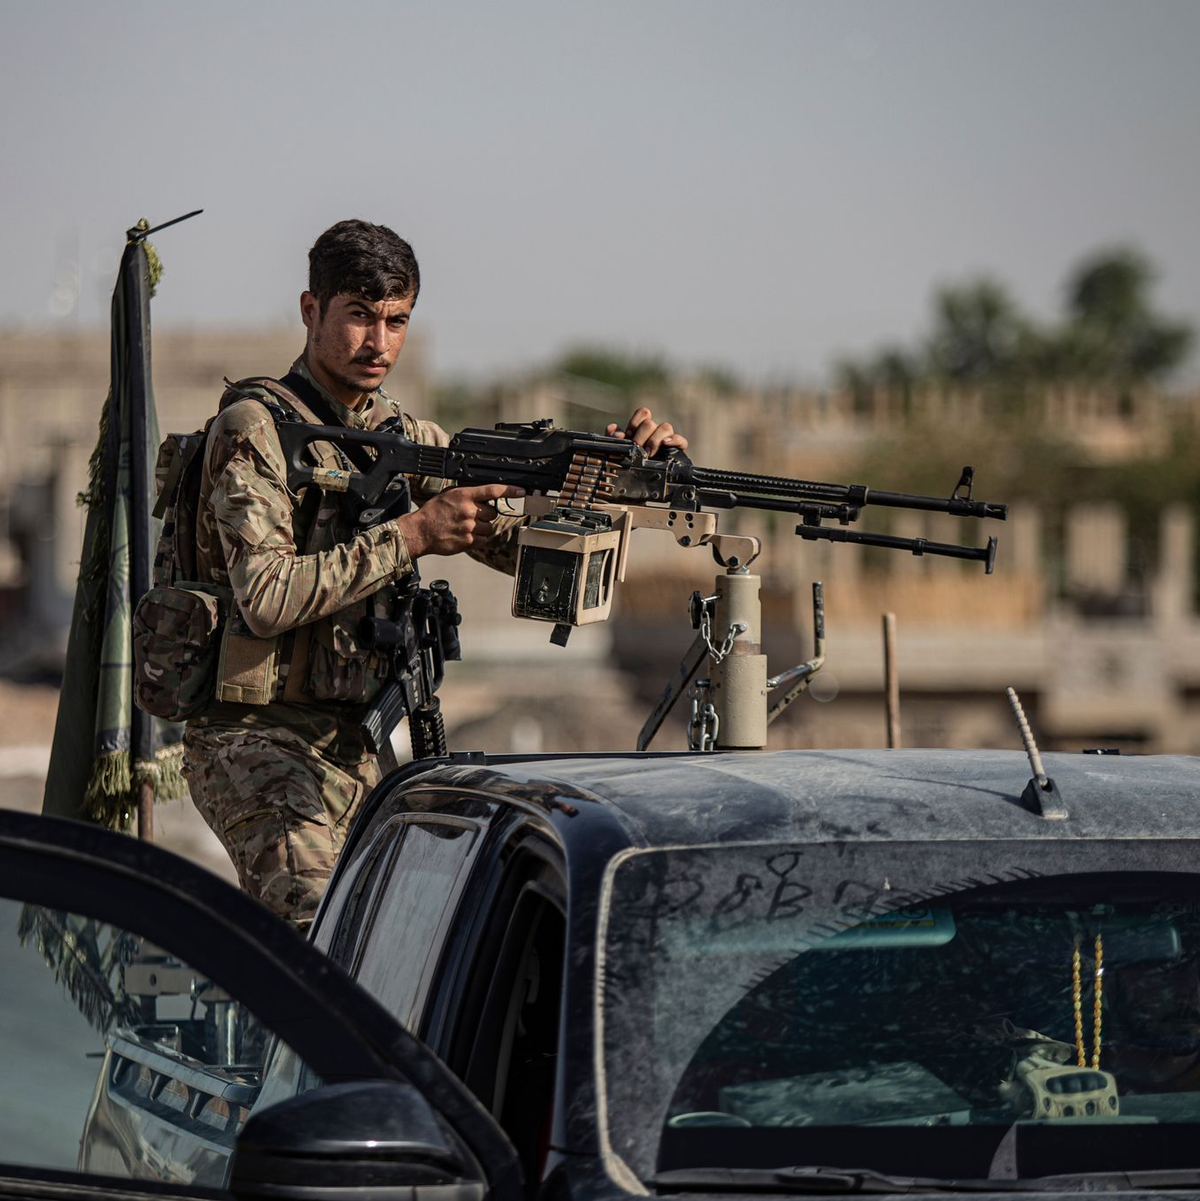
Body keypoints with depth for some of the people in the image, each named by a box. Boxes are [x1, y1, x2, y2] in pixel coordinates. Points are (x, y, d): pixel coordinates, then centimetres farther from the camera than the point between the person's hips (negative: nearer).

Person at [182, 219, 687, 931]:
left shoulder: (409, 440, 13)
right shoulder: (254, 430, -9)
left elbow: (522, 545, 8)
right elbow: (265, 597, -20)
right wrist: (411, 536, -22)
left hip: (361, 743, 7)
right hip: (260, 740, -7)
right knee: (316, 935, -26)